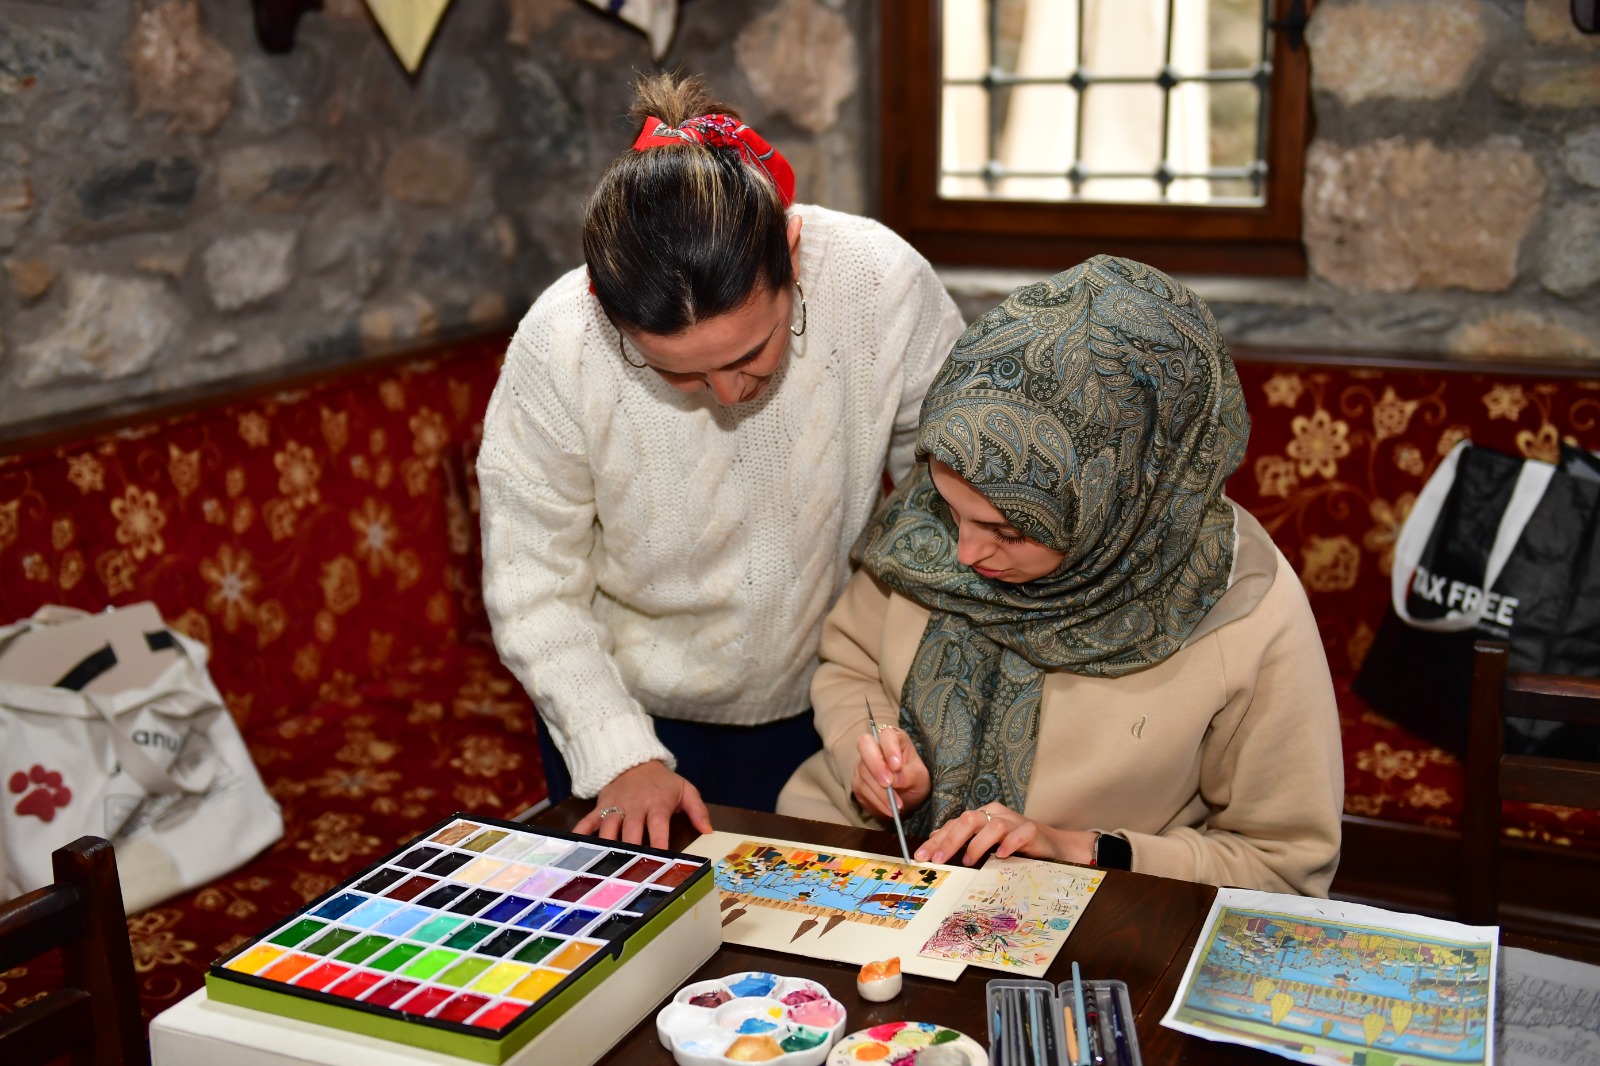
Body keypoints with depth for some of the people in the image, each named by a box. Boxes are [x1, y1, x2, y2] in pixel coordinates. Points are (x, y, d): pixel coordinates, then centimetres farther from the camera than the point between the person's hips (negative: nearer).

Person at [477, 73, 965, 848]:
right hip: (621, 709, -1)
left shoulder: (884, 284, -26)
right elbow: (534, 590, -16)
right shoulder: (556, 347, -27)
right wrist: (621, 757, -21)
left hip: (819, 703, 1)